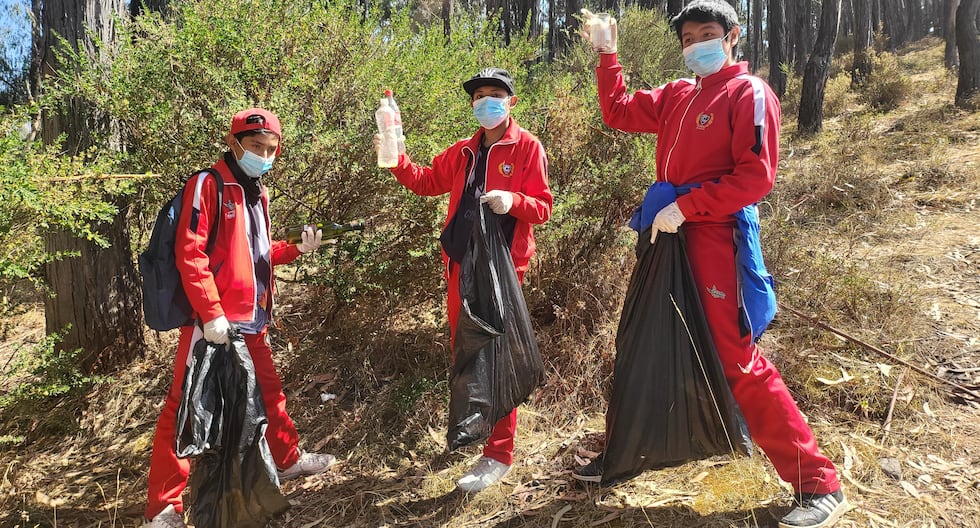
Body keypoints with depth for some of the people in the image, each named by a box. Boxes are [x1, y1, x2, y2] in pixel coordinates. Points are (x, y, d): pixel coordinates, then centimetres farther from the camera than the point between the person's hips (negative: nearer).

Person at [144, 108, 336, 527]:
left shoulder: (257, 193, 16)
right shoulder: (207, 185, -9)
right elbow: (190, 253, -16)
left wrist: (296, 248, 6)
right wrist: (211, 314, -21)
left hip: (252, 320, 8)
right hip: (211, 322, -8)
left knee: (268, 390, 20)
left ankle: (288, 459, 40)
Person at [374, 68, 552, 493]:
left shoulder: (527, 147, -2)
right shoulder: (463, 152, 17)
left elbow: (542, 207, -6)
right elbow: (427, 181, 23)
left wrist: (512, 201, -25)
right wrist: (396, 159, 9)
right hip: (461, 263, 7)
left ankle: (498, 455, 5)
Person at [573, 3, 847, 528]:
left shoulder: (749, 93, -5)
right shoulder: (676, 96, 16)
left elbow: (756, 177, -14)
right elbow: (619, 112, 25)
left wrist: (684, 207, -18)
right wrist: (606, 53, 19)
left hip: (714, 244, -7)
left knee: (739, 362, -8)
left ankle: (819, 485, 6)